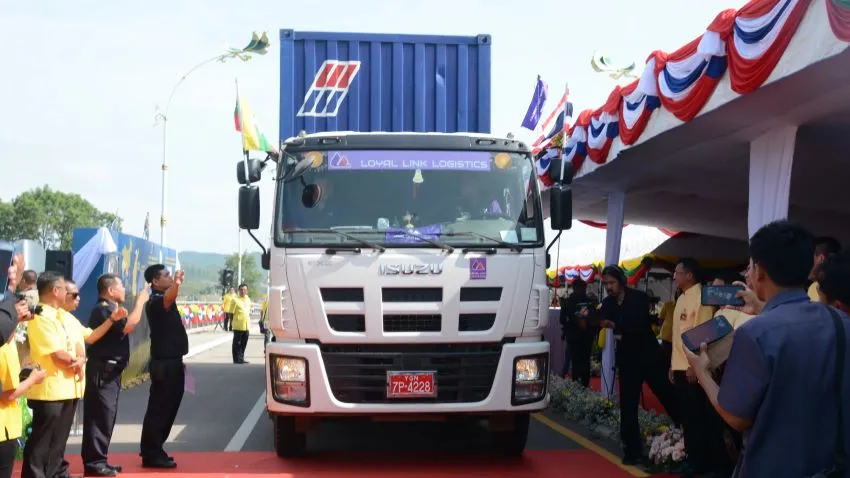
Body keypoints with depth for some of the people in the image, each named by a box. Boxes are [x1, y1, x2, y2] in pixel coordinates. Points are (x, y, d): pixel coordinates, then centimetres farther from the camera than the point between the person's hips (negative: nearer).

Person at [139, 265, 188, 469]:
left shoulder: (164, 299, 16)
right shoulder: (156, 301, -17)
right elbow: (169, 298, -41)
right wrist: (176, 283, -61)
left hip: (171, 361, 10)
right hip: (164, 363, -10)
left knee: (167, 407, 15)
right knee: (159, 408, -7)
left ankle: (153, 450, 24)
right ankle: (151, 454, -3)